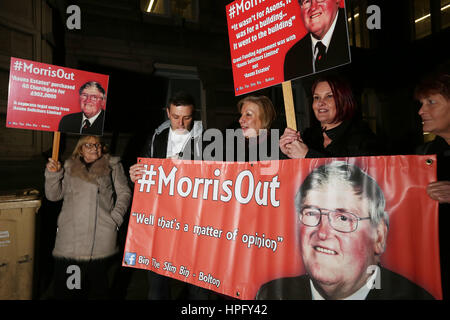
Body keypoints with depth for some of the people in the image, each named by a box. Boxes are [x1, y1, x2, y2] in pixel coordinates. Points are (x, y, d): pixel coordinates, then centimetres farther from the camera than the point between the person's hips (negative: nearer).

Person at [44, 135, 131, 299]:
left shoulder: (112, 165, 9)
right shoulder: (69, 167, 16)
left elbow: (124, 193, 7)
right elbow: (53, 195, 16)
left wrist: (116, 218, -4)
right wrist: (52, 174, 0)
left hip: (101, 235, -2)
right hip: (70, 234, 2)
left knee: (98, 278, 4)